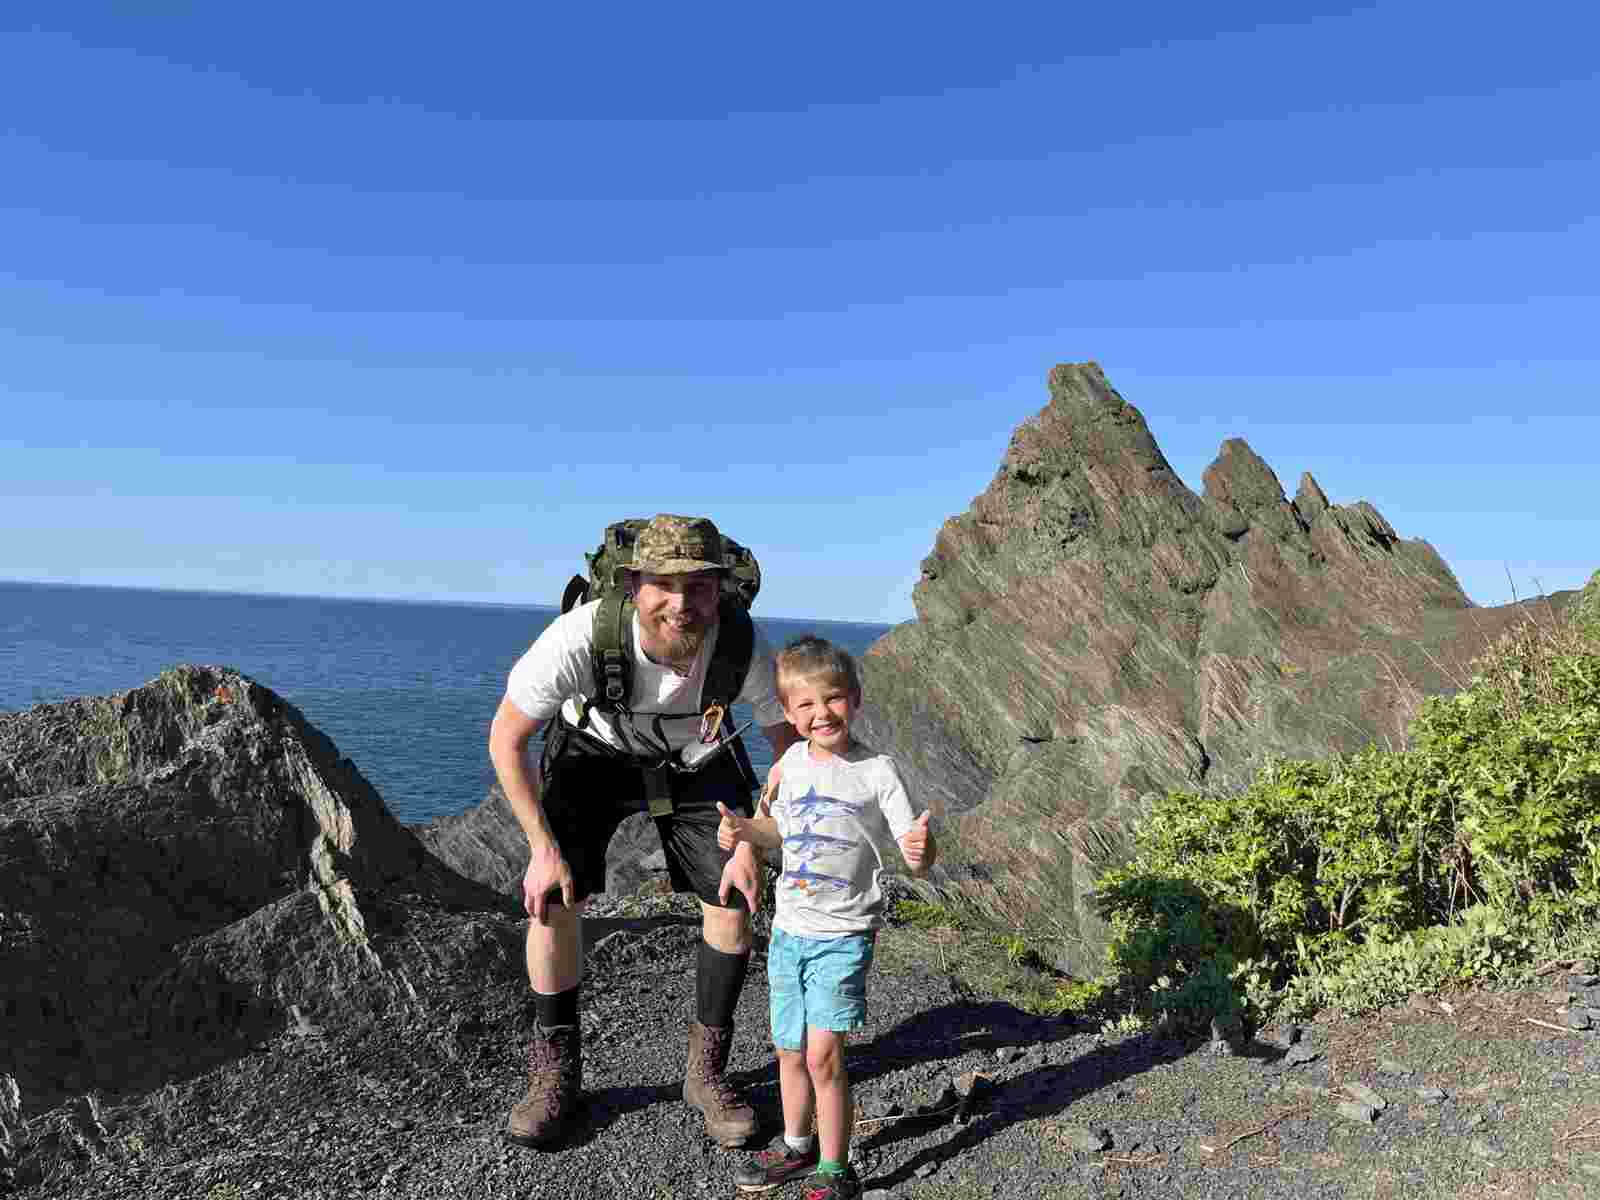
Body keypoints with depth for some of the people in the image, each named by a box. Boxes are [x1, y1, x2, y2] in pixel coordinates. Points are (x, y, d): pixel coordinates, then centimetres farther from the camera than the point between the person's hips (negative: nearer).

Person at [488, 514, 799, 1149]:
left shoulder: (744, 648, -36)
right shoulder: (579, 637, -40)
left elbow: (792, 747, -16)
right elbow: (506, 739, -22)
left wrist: (752, 846, -20)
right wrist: (543, 848, -21)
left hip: (694, 753, 1)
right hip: (593, 746, -1)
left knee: (732, 904, -5)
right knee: (553, 900, -12)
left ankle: (706, 1070, 15)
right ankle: (555, 1071, 11)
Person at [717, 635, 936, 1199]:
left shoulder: (876, 771, -14)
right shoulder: (791, 762, 1)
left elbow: (916, 859, -15)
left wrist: (923, 847, -37)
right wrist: (744, 828, 0)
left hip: (842, 935, -5)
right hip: (788, 929, 6)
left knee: (823, 1055, -9)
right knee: (789, 1050, 18)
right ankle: (796, 1146, 40)